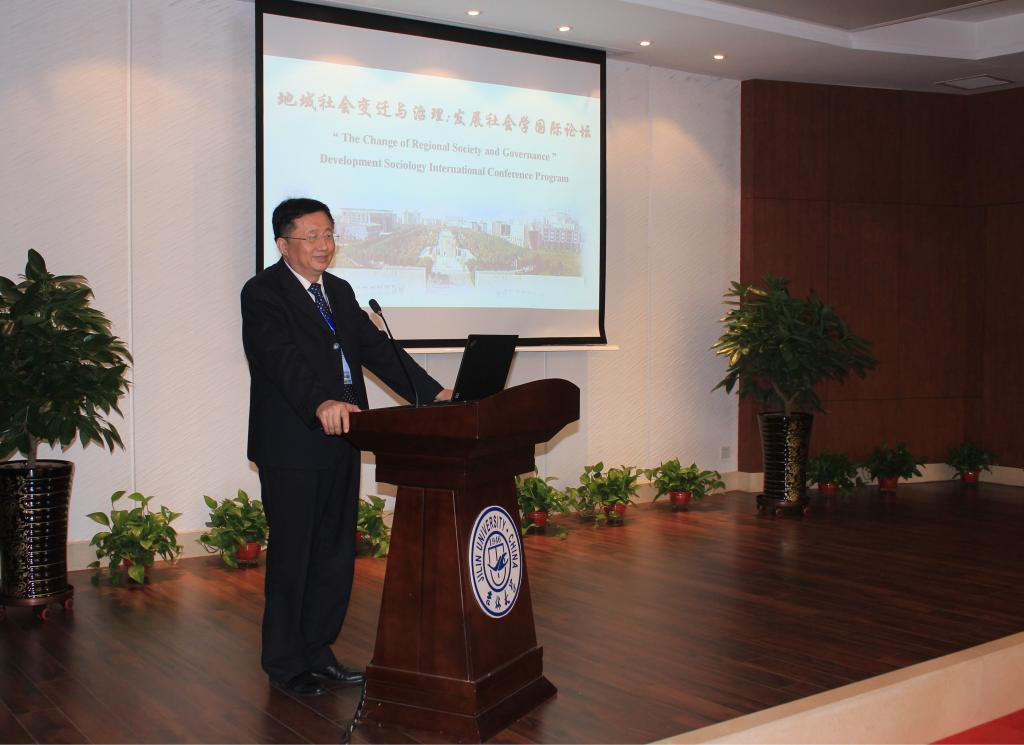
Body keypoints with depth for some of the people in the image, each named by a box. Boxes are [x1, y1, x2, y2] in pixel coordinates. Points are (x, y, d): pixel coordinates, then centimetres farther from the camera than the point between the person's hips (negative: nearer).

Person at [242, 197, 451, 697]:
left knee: (336, 553, 13)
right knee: (292, 556, 3)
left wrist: (433, 393, -1)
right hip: (292, 446, -7)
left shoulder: (340, 292, 15)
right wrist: (321, 403, -43)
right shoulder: (262, 293, -9)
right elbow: (282, 357, -25)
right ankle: (285, 664, 17)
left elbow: (377, 349, 10)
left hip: (340, 441, 7)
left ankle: (318, 650, 27)